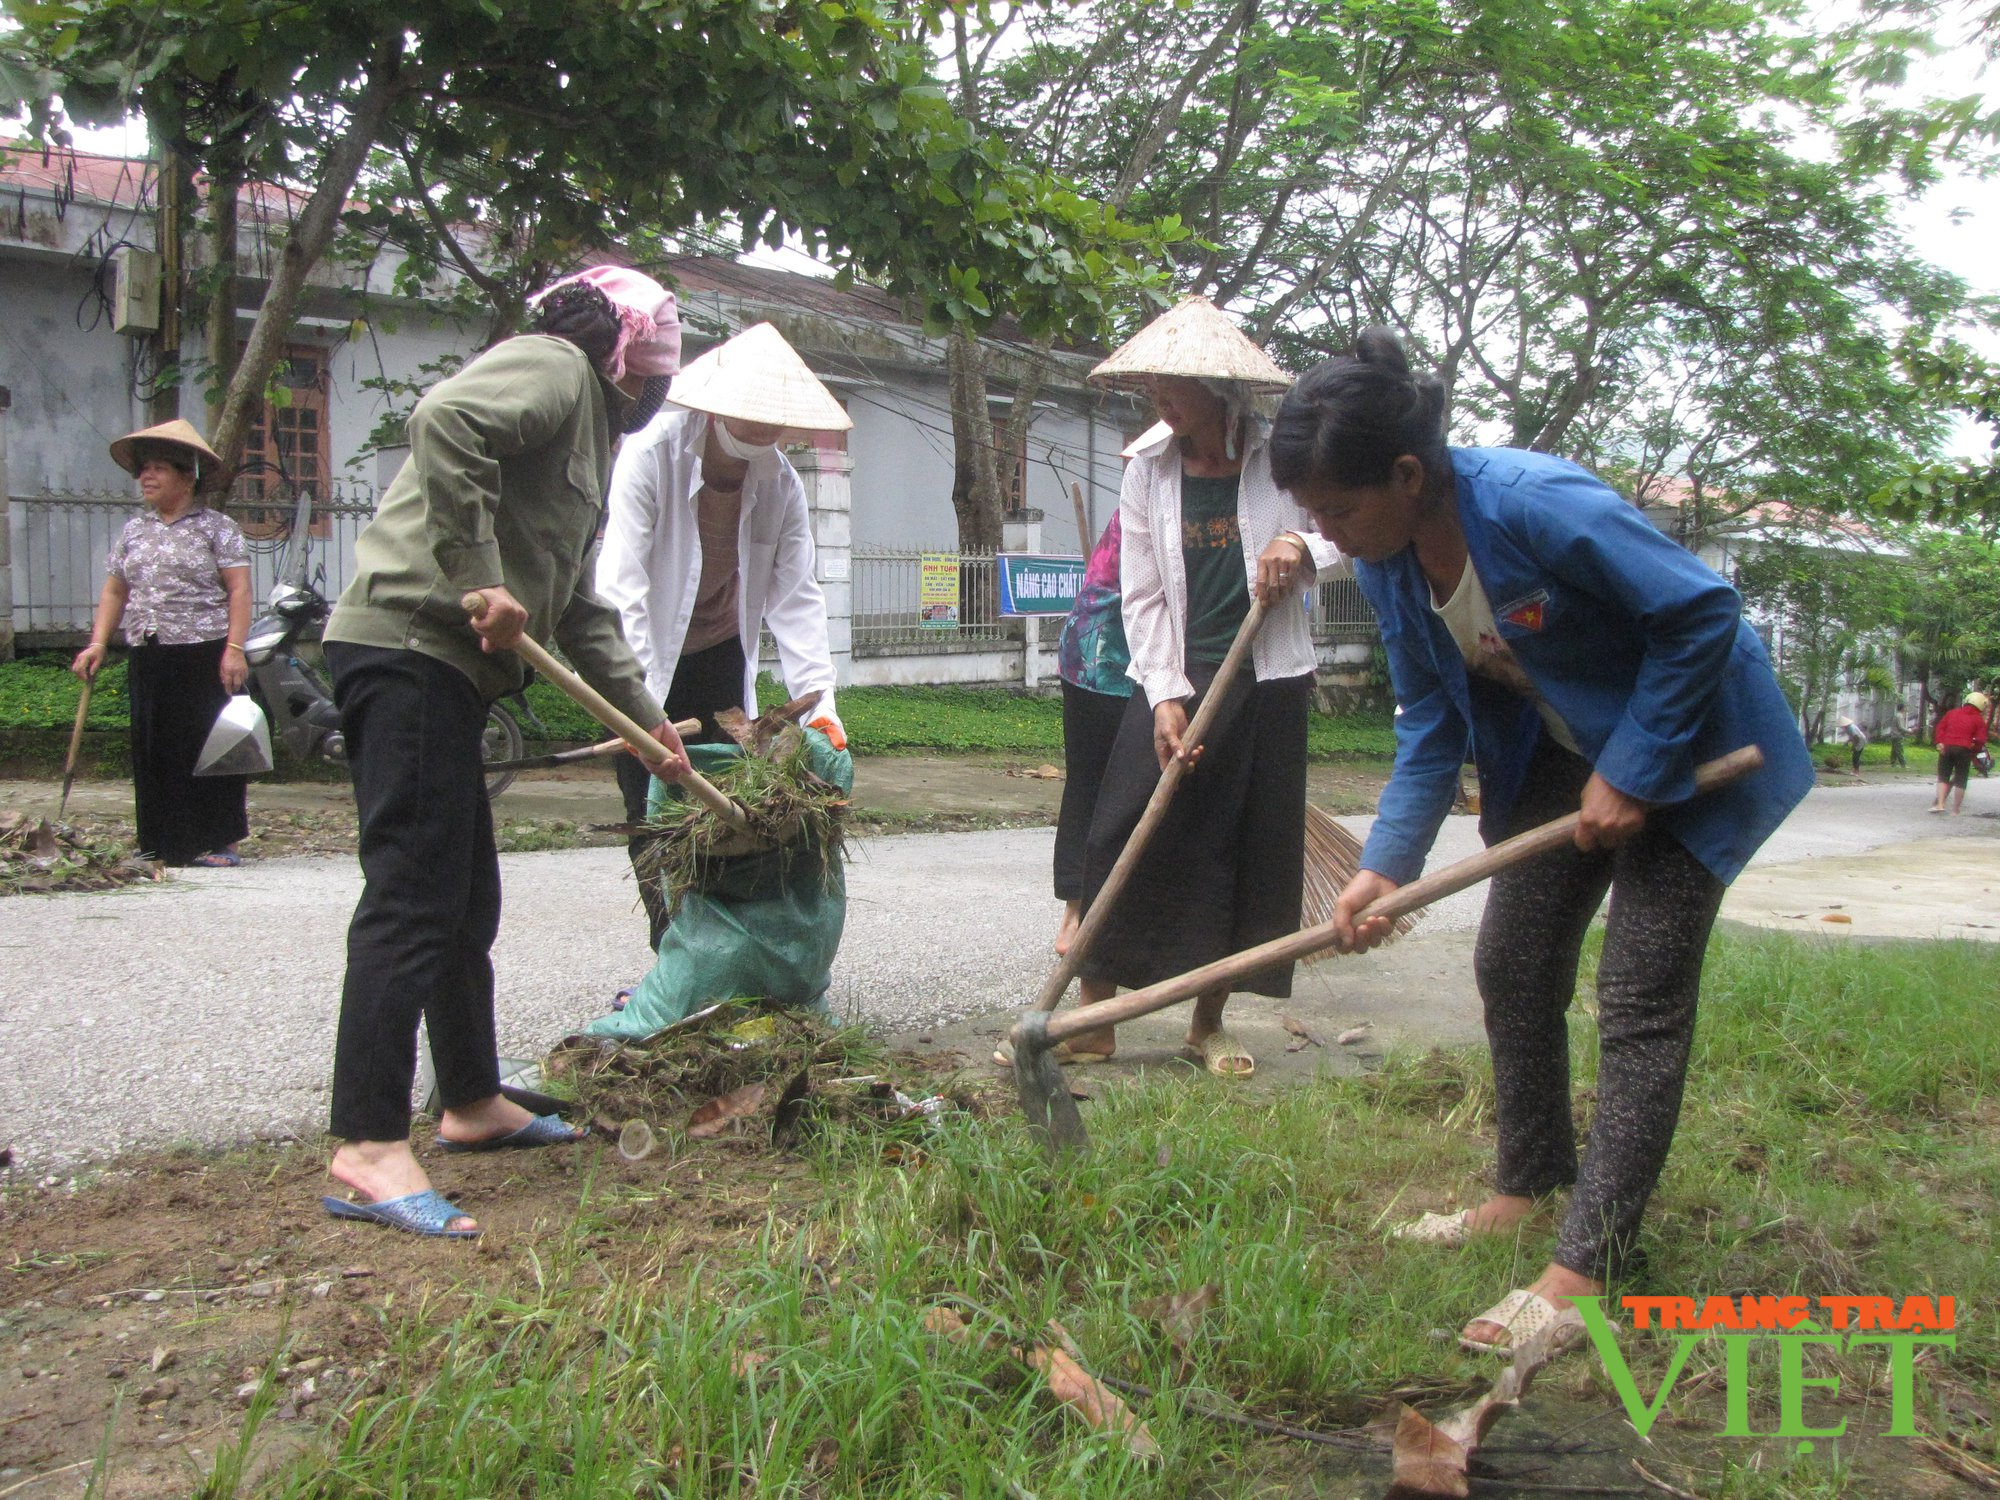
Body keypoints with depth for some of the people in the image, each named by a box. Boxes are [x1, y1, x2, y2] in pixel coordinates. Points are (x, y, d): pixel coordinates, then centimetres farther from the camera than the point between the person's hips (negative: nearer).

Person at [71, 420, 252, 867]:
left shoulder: (216, 527, 0)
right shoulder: (134, 531, 16)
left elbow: (239, 590, -7)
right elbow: (114, 592, 19)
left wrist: (234, 649, -16)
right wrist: (98, 644, 6)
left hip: (205, 656, -5)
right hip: (148, 659, 6)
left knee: (208, 746, -4)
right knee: (154, 750, 5)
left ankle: (217, 842, 3)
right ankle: (162, 843, 13)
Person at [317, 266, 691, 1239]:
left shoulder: (588, 423, 26)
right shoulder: (553, 367, -3)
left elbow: (576, 604, 27)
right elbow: (443, 421, -25)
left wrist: (645, 716, 25)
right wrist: (483, 581, -23)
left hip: (445, 669, 10)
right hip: (409, 648, -10)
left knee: (466, 901, 16)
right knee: (411, 898, -13)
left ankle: (472, 1103, 28)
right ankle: (369, 1150, -12)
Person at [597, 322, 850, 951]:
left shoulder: (781, 483, -11)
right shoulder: (651, 454, -24)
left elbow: (794, 597, -14)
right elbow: (621, 587, -29)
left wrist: (818, 699, -27)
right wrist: (645, 706, -37)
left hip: (720, 656, 4)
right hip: (644, 657, -3)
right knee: (654, 811, -6)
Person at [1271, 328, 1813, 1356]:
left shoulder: (1538, 504, -33)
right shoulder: (1387, 563, -10)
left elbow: (1704, 613, -26)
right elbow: (1430, 727, -3)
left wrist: (1632, 772, -24)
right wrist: (1385, 864, -13)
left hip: (1688, 746, -8)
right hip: (1561, 752, 8)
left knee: (1640, 999, -8)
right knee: (1511, 967, 10)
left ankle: (1586, 1268, -4)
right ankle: (1529, 1187, 28)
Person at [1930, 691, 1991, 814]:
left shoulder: (1952, 713, 14)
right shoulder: (1978, 720, 2)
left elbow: (1940, 728, 5)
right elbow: (1981, 739, -4)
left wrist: (1940, 742, -2)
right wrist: (1974, 751, 10)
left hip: (1947, 748, 3)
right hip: (1964, 750, -3)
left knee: (1943, 777, 10)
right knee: (1960, 781, 5)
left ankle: (1940, 803, -7)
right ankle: (1956, 810, 6)